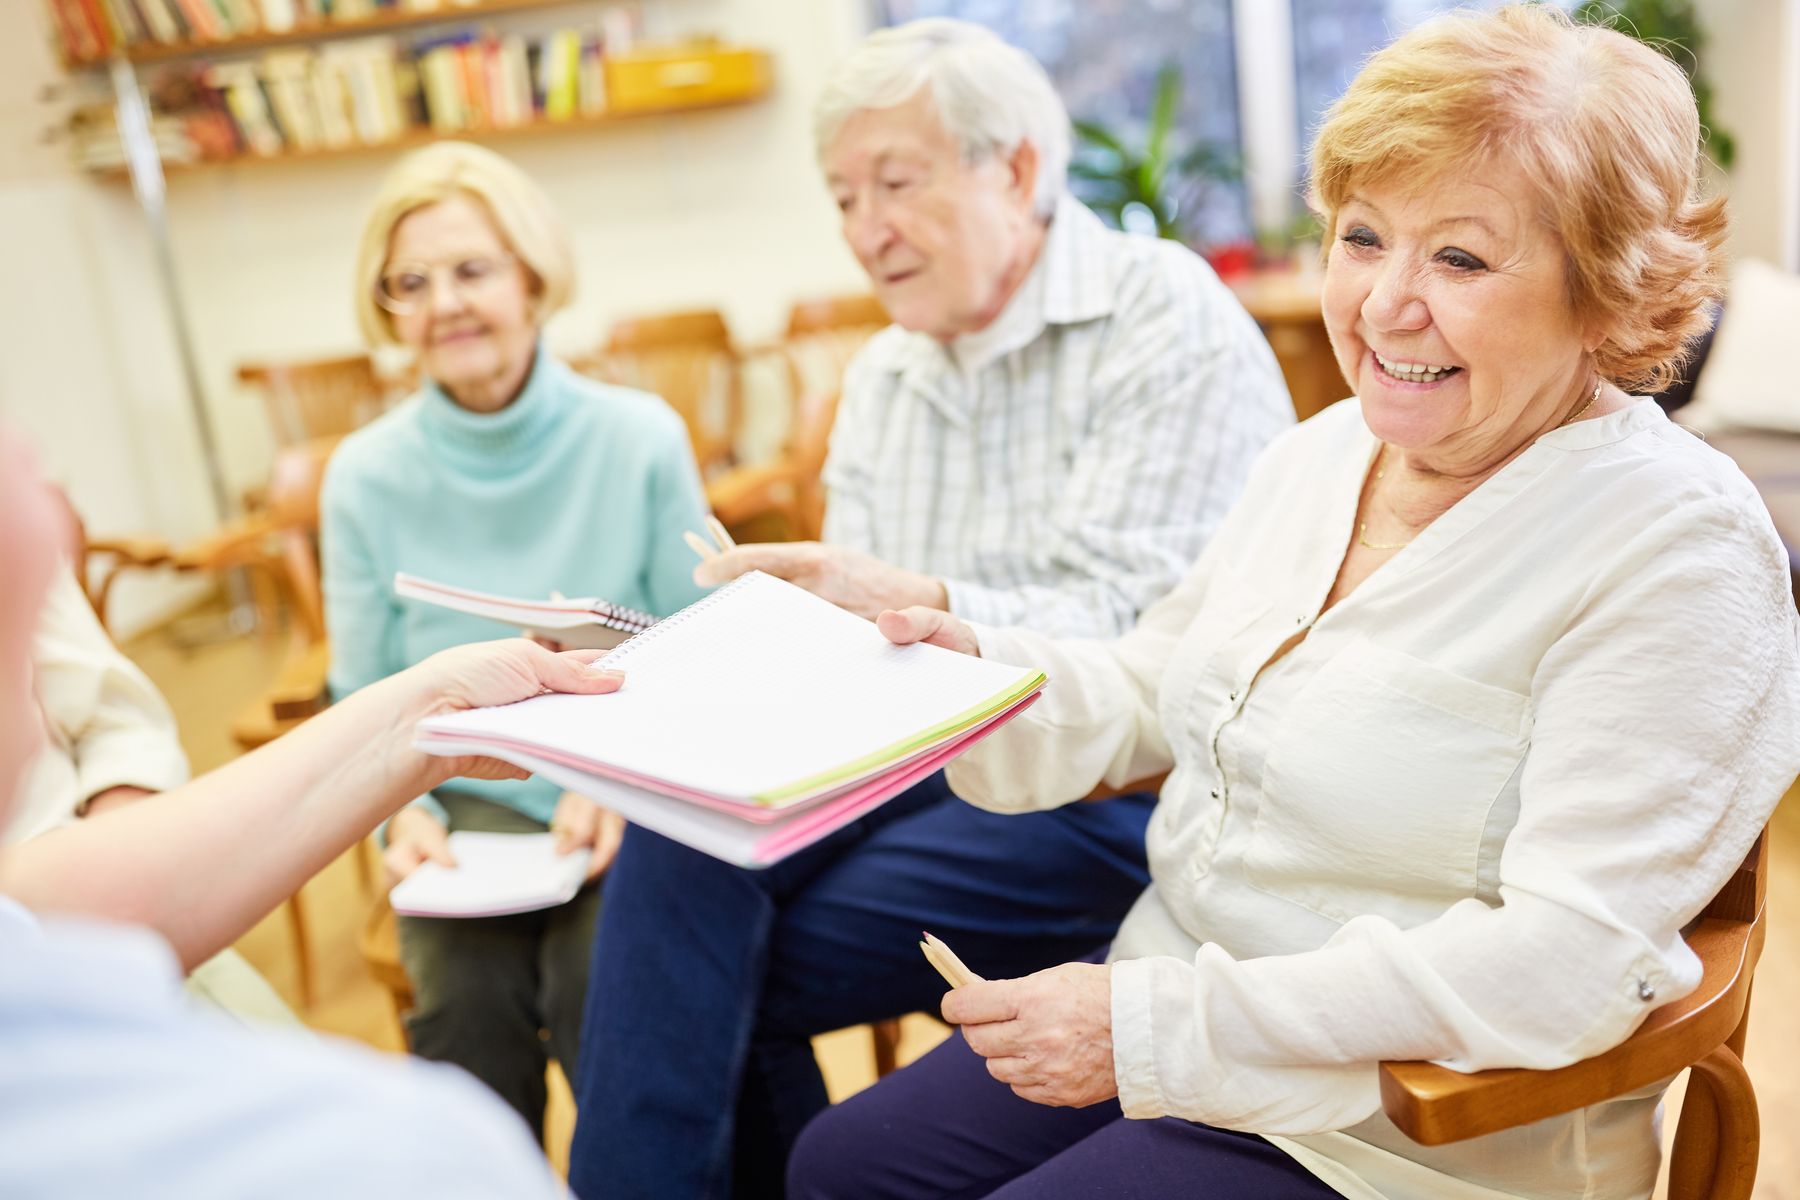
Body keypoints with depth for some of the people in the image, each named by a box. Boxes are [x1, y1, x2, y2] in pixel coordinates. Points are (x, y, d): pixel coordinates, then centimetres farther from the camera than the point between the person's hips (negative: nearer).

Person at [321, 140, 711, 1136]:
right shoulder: (365, 477, -1)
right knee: (465, 989, -26)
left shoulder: (641, 439, -5)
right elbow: (365, 700, 6)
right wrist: (404, 810, -12)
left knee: (600, 974, -27)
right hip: (469, 799, 1)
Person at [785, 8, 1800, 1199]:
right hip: (1181, 1024, 7)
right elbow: (1150, 695, 14)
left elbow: (1573, 959, -25)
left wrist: (1160, 1025, -28)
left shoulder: (1678, 548, -19)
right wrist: (976, 665, -7)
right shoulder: (1321, 455, 5)